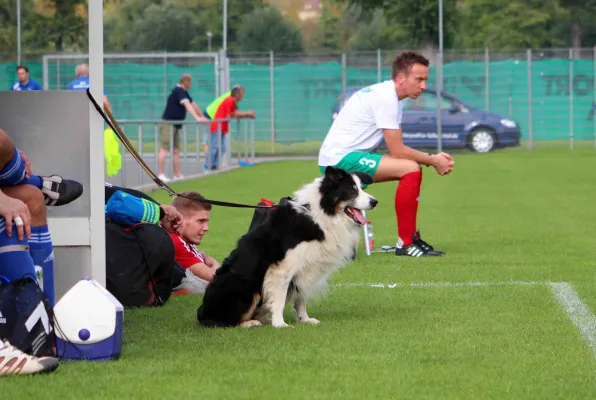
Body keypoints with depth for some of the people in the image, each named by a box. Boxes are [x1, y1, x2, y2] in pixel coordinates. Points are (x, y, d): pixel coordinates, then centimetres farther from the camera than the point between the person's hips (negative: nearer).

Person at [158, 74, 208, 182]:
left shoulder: (183, 92, 17)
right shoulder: (179, 91, -14)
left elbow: (193, 105, 26)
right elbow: (187, 105, -26)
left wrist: (202, 117, 30)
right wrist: (197, 117, -35)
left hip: (175, 125, 10)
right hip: (168, 123, -10)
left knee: (176, 150, 9)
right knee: (164, 148, -13)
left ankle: (177, 175, 12)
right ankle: (160, 175, -17)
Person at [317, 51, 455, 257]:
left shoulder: (390, 95, 13)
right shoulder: (385, 98, -17)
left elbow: (397, 149, 13)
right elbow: (397, 151, -18)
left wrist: (433, 157, 0)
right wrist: (433, 161, -7)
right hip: (340, 159, -11)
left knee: (413, 169, 12)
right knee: (410, 169, -21)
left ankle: (412, 238, 9)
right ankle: (406, 243, -16)